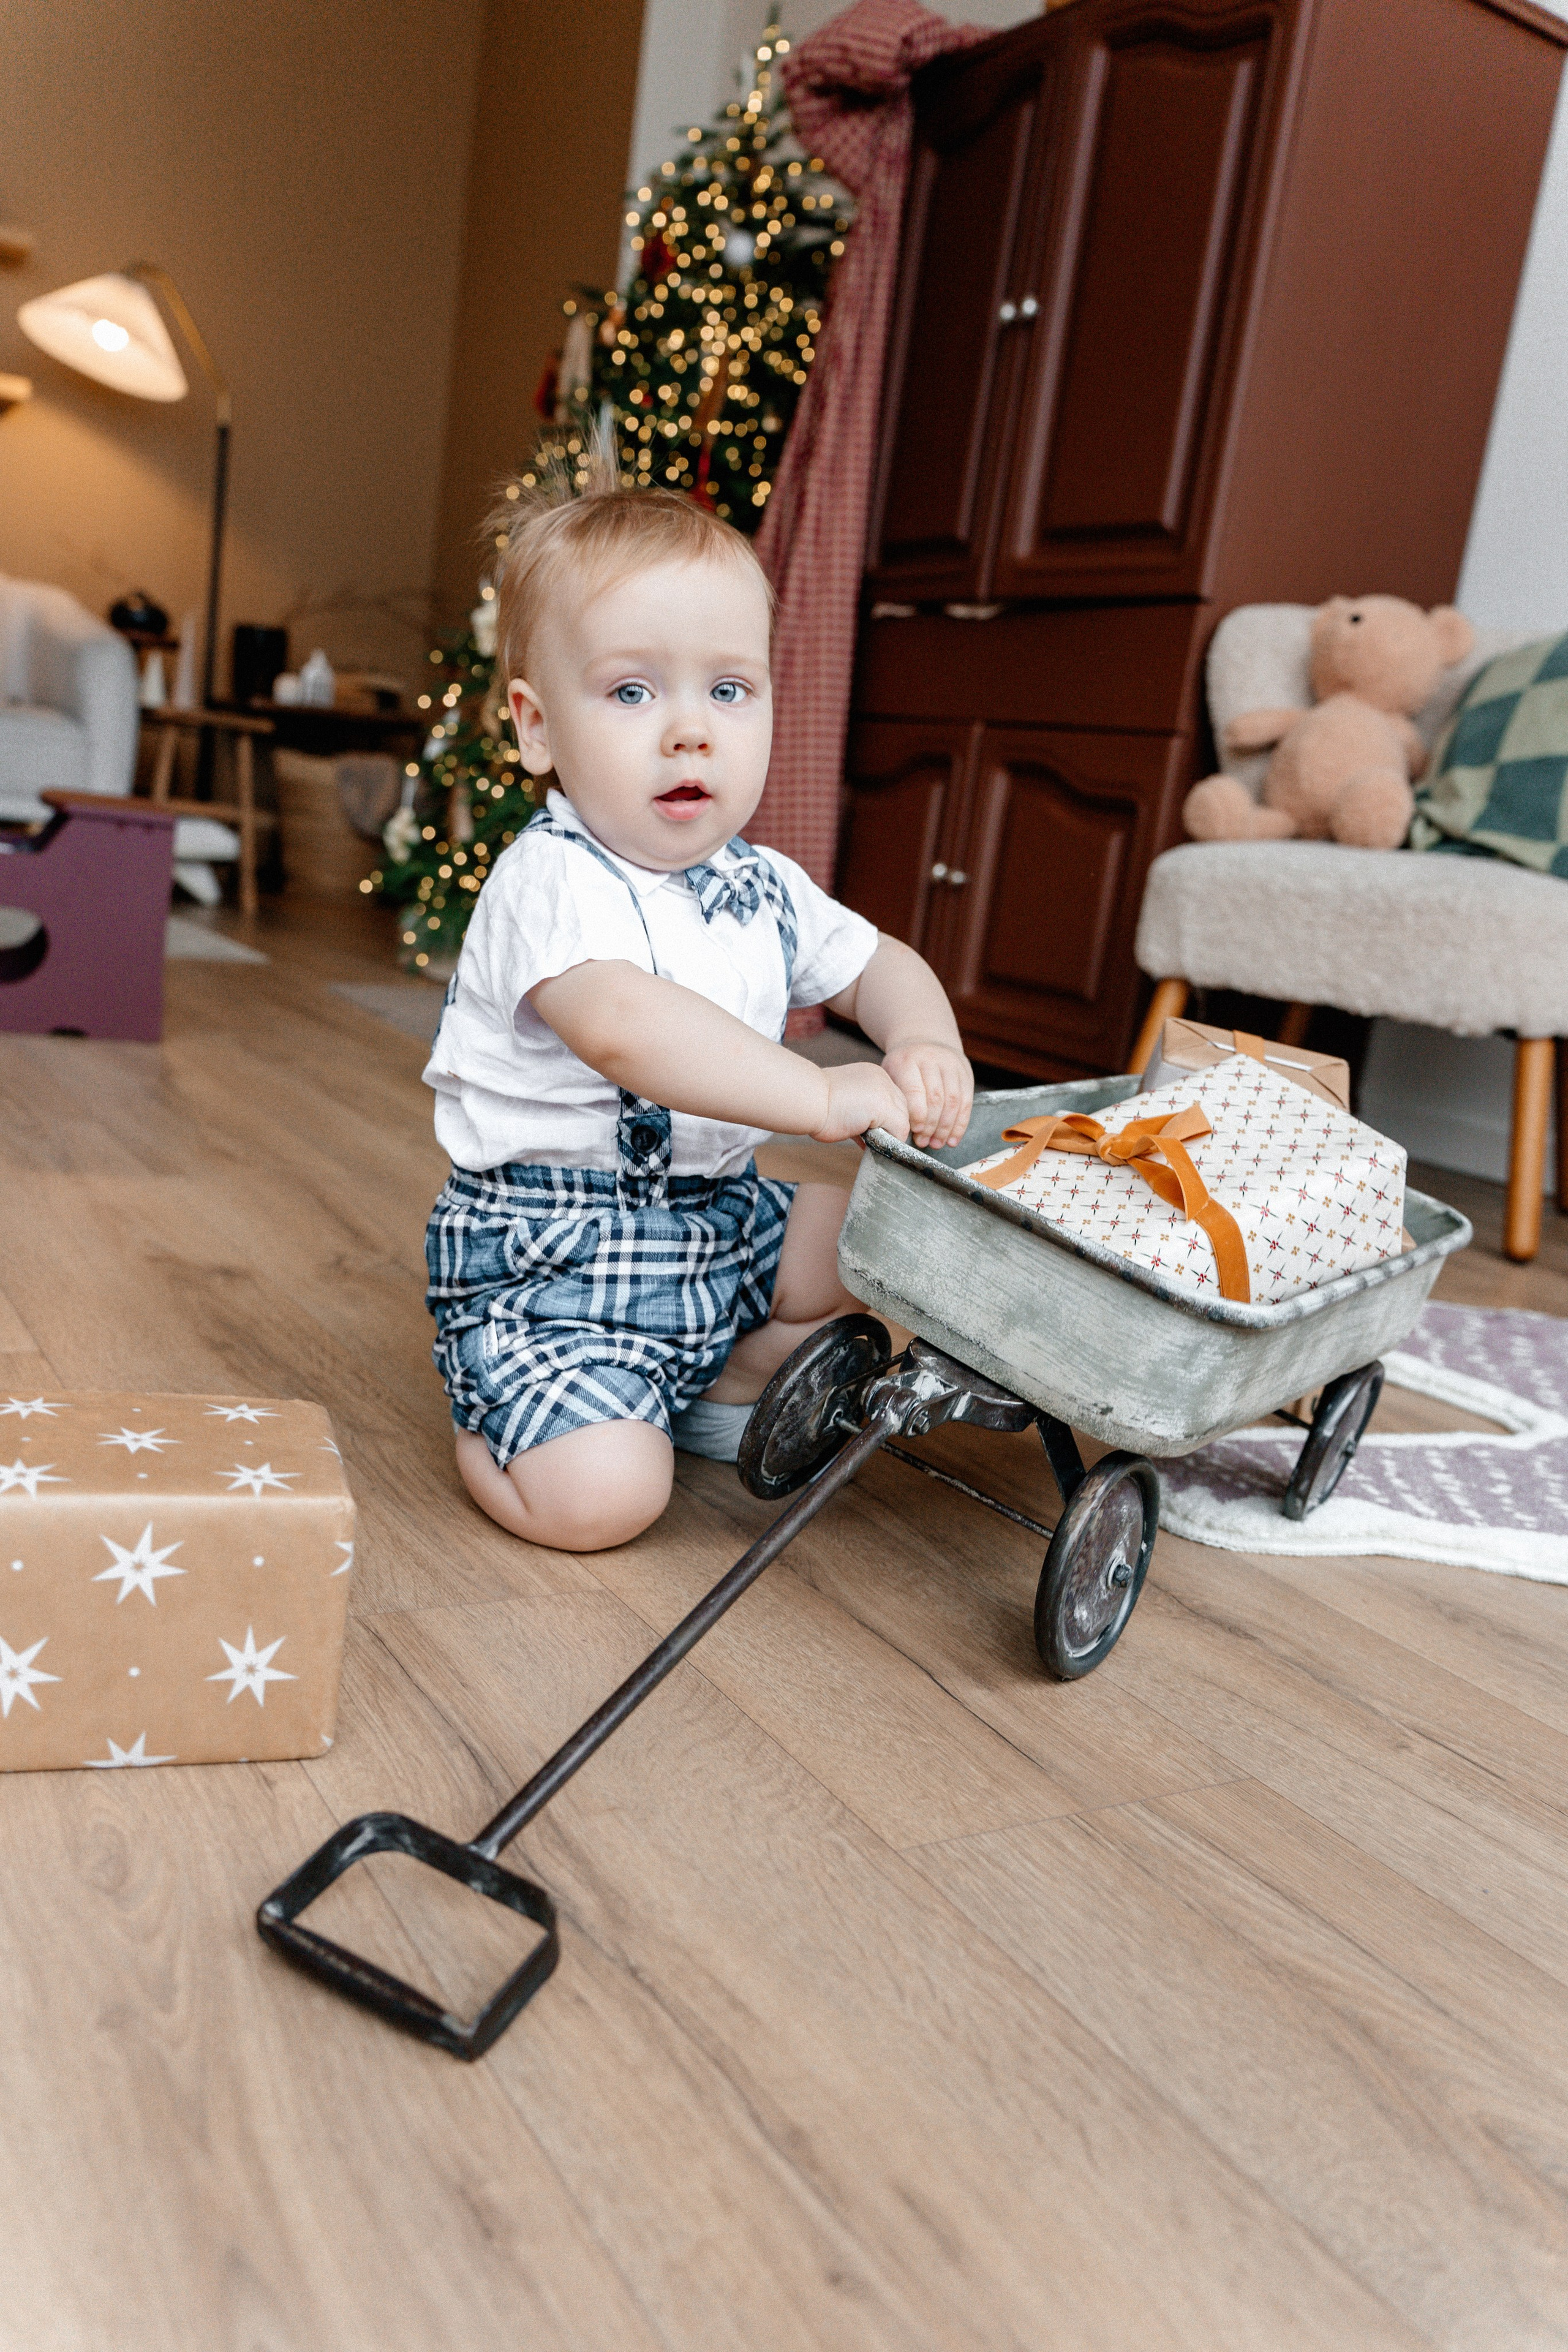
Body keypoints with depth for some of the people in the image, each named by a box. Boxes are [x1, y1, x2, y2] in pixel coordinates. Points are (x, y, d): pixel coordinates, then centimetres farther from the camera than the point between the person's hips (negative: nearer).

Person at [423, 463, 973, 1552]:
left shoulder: (763, 887, 4)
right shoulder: (552, 881, -21)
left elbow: (877, 963, 16)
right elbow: (620, 1024, -39)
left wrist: (924, 1043, -9)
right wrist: (825, 1096, -41)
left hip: (720, 1219, 8)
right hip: (548, 1255, -7)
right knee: (601, 1494, -22)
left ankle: (730, 1383, 19)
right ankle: (492, 1418, 12)